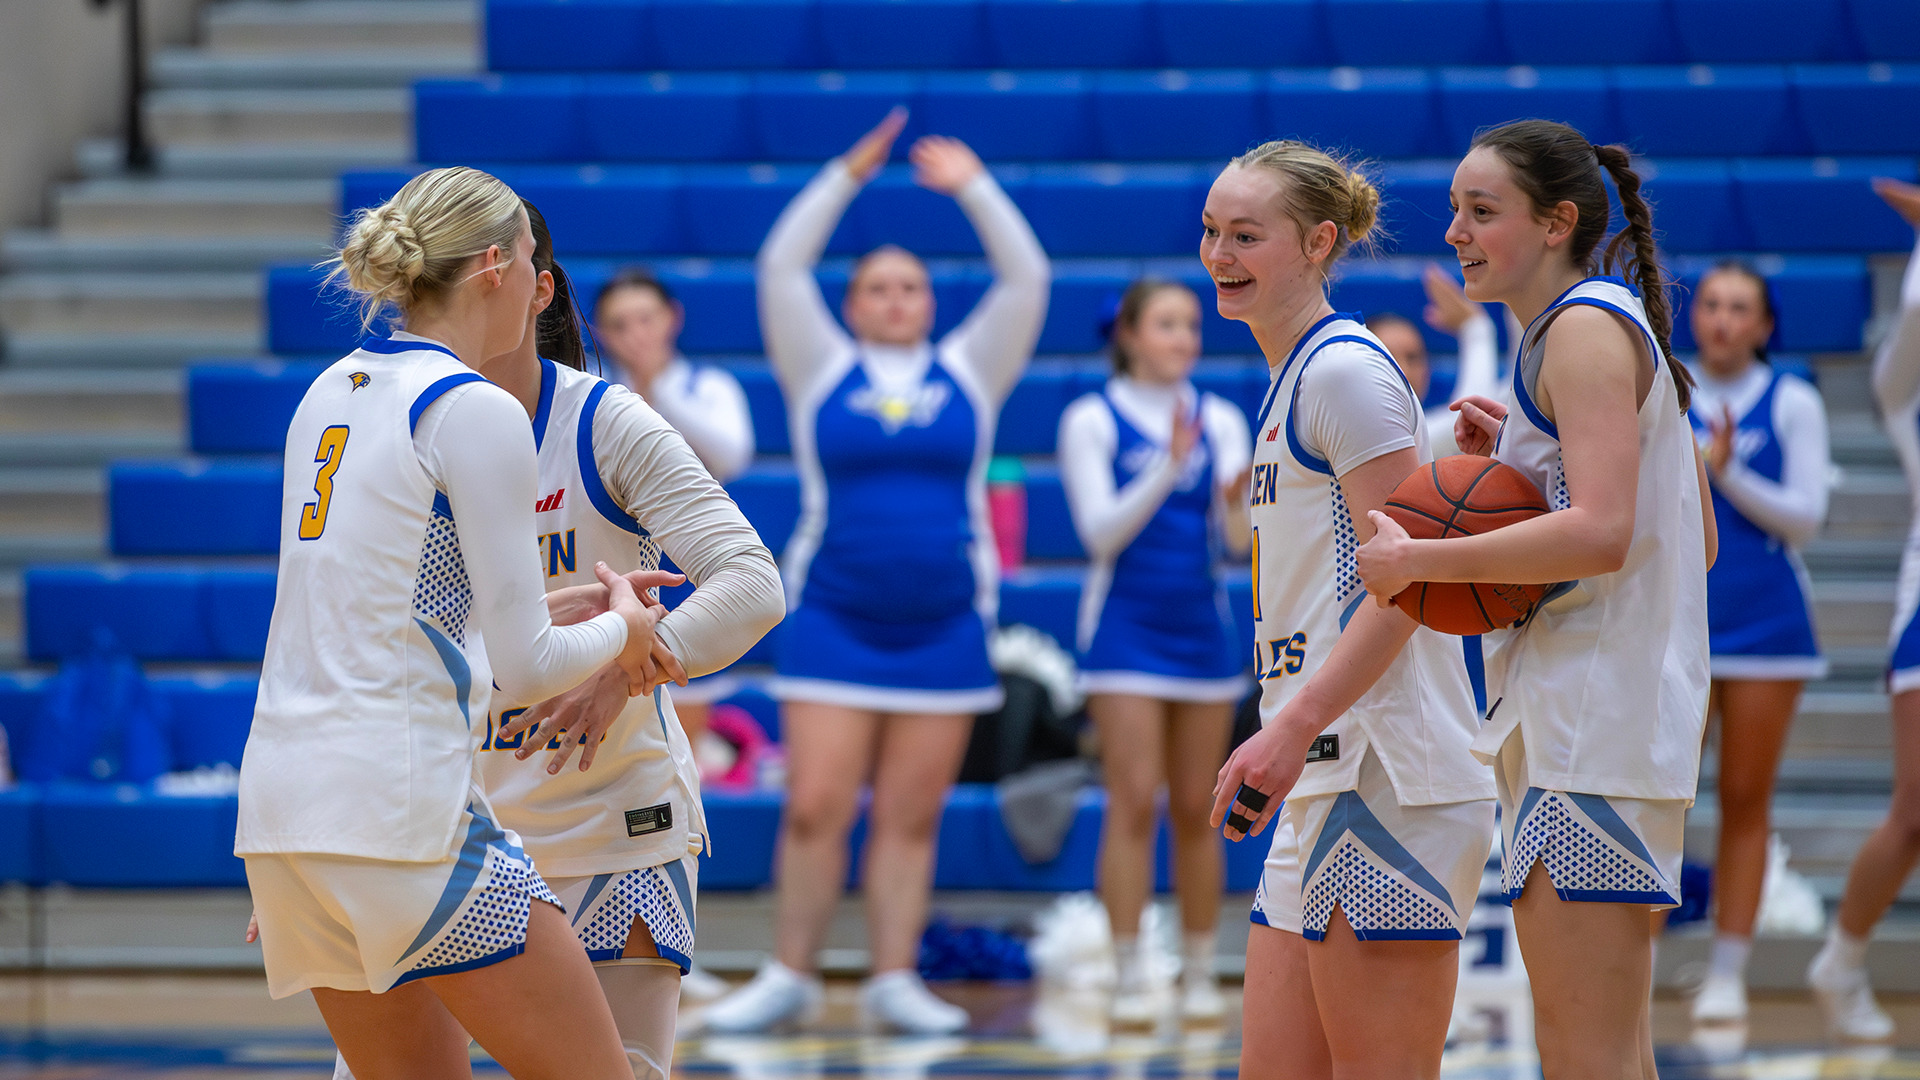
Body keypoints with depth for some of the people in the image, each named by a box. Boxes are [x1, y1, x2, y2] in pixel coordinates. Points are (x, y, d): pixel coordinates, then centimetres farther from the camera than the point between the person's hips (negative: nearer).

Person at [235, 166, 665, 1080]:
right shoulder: (477, 415, -9)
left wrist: (554, 610, 25)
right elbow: (526, 668, -9)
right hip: (402, 801, -8)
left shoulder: (329, 395, 14)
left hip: (283, 795, 8)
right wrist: (620, 631, 11)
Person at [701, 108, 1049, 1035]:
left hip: (943, 626, 1)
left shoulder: (967, 374, 10)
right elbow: (780, 269, -1)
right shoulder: (823, 372, 8)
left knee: (911, 818, 3)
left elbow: (1026, 279, 3)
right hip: (831, 620, -1)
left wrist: (973, 188, -1)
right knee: (816, 810, -5)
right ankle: (790, 977, 2)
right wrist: (847, 179, -4)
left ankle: (894, 979, 8)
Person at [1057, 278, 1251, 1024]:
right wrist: (1168, 467, -21)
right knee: (1134, 801, -10)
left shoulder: (1219, 420, 7)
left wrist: (1242, 504, -22)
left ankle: (1200, 975, 13)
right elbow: (1100, 531, -10)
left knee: (1196, 810, 6)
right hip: (1126, 631, -3)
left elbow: (1239, 537, 1)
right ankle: (1129, 977, -7)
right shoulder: (1093, 421, -2)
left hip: (1202, 627, 3)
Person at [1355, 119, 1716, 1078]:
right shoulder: (1618, 331, 22)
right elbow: (1697, 542, 23)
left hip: (1591, 729, -11)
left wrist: (1419, 560, -16)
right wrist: (1516, 461, 17)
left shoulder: (1586, 327, -10)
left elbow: (1600, 533, -22)